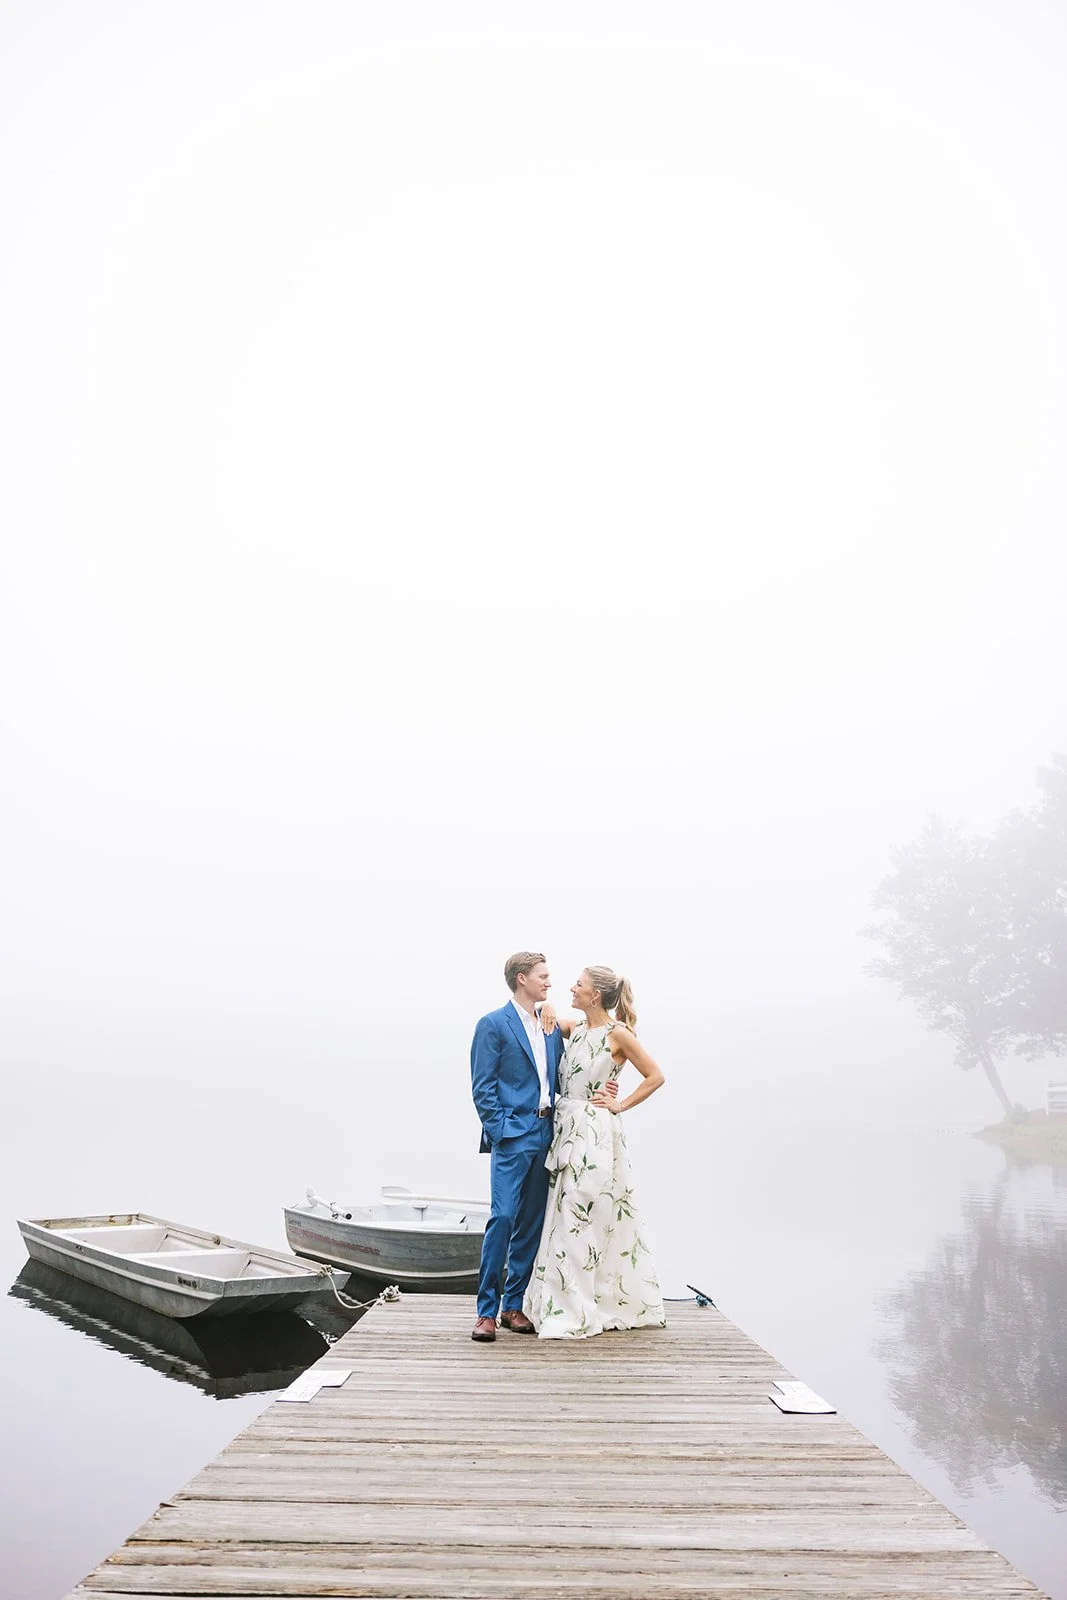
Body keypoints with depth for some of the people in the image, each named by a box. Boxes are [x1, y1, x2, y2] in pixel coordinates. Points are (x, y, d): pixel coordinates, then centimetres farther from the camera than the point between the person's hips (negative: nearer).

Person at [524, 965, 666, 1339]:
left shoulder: (618, 1033, -8)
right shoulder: (576, 1029, 9)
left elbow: (655, 1076, -4)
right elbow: (548, 1023, 28)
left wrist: (621, 1105, -6)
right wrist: (547, 1011, 6)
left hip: (594, 1134, -7)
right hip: (566, 1129, 7)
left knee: (578, 1220, -6)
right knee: (568, 1219, 11)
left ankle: (573, 1313, 2)